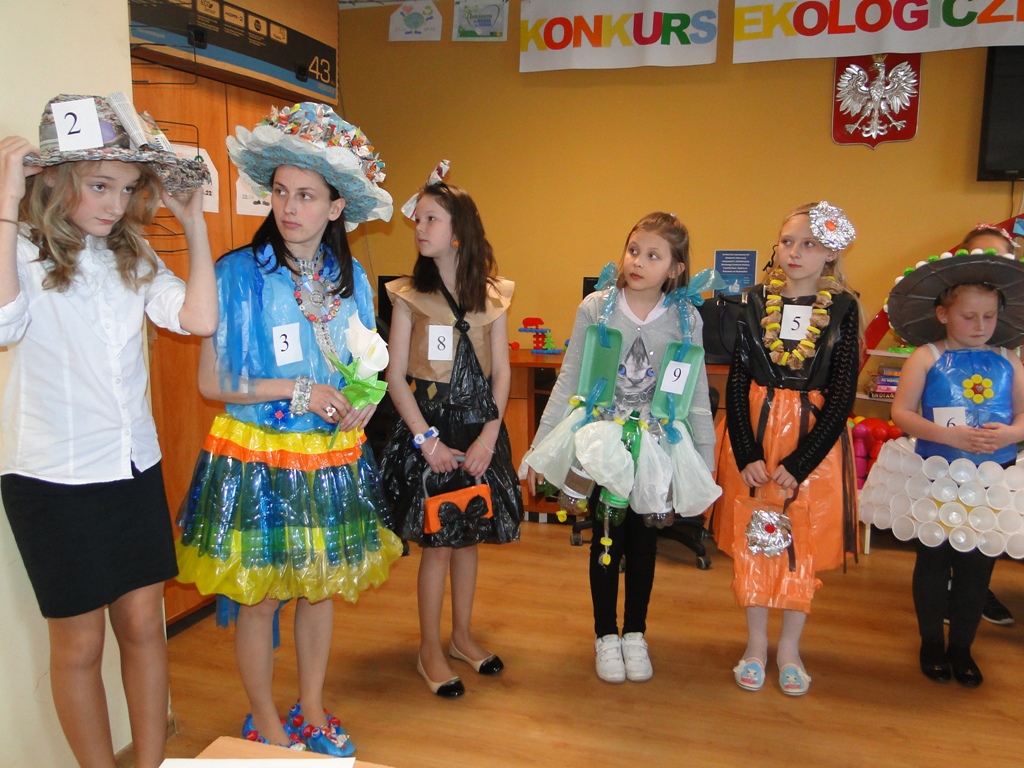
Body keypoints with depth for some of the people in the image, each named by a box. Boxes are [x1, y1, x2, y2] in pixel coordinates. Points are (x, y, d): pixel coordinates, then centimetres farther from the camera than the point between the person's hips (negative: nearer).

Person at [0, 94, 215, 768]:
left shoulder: (132, 256, 5)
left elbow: (198, 318, -9)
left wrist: (193, 222, -5)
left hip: (136, 467, 5)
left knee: (143, 622, 13)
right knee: (80, 641, 10)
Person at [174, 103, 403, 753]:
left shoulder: (351, 278, 4)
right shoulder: (238, 272, -10)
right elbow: (212, 381, -10)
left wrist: (362, 403, -6)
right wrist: (297, 390, -16)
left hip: (333, 457, 4)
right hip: (258, 455, -4)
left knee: (321, 585, 15)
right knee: (260, 595, 6)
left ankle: (313, 711, 35)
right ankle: (267, 724, 29)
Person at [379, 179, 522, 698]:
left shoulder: (493, 295, 4)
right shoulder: (410, 295, -3)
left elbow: (501, 372, 3)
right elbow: (396, 377, -6)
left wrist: (489, 435, -8)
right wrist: (428, 439, -13)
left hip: (480, 429, 3)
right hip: (427, 425, -3)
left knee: (469, 535, 12)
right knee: (436, 542, 2)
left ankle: (462, 635, 31)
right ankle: (430, 650, 18)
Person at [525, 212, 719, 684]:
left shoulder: (686, 319, -5)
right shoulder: (596, 308, -8)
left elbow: (697, 397, 2)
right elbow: (567, 383, -2)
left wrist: (706, 467, 3)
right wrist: (539, 449, -2)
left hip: (656, 447, 1)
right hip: (600, 443, -1)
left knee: (643, 543, 12)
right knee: (606, 541, 8)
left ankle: (635, 635, 32)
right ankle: (605, 637, 28)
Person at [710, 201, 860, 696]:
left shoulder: (843, 309, -5)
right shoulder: (756, 302, -1)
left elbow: (842, 396, -7)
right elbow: (737, 383, -2)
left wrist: (798, 464, -12)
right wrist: (746, 456, -11)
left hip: (815, 440, -1)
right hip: (753, 436, 1)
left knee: (804, 547, 9)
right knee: (752, 541, 9)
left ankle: (789, 648, 28)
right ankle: (756, 643, 27)